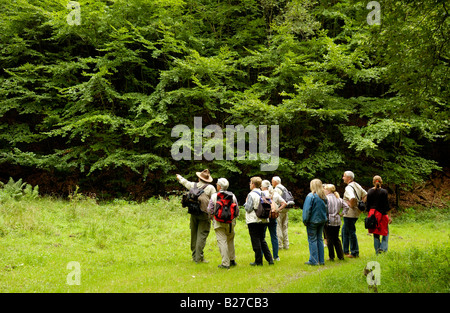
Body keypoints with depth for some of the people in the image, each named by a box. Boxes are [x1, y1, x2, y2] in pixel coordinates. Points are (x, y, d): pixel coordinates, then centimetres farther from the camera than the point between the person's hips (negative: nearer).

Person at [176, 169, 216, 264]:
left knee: (194, 235, 14)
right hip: (204, 215, -5)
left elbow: (185, 182, 28)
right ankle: (199, 258, -8)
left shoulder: (193, 185, 7)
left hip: (194, 214, 5)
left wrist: (179, 177, 49)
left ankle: (194, 256, 21)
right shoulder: (210, 188, -6)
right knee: (202, 235, -5)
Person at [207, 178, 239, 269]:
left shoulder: (214, 196, -7)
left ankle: (225, 263, -4)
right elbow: (237, 210, 5)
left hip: (219, 223, -3)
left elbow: (210, 210, -5)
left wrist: (213, 215, 16)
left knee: (222, 241, -3)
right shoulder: (232, 196, 1)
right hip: (230, 222, 3)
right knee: (230, 240, 19)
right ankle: (232, 260, 25)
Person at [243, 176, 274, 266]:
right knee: (262, 240, 15)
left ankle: (258, 261, 3)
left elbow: (248, 208, -16)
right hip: (263, 220, 7)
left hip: (254, 221, -7)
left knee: (256, 241, 0)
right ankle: (270, 259, 10)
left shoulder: (251, 195, -13)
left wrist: (246, 203, 2)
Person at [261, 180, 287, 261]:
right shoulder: (276, 194, 7)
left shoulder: (262, 193, -6)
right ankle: (276, 256, 13)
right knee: (274, 237, 11)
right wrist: (278, 210, 3)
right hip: (273, 217, 4)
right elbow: (284, 203, 4)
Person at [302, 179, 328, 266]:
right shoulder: (324, 196, 4)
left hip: (313, 221, -6)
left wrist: (305, 220, -7)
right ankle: (321, 260, 16)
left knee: (312, 240, 1)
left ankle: (314, 260, 1)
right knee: (319, 239, 14)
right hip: (322, 221, 6)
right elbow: (326, 208, 8)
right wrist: (324, 218, 13)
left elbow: (307, 210, -15)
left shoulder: (311, 196, -15)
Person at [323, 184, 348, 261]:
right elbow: (346, 206, 7)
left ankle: (331, 257, 5)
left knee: (330, 239, 2)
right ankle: (341, 256, 15)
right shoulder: (338, 198, 8)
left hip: (329, 221, -6)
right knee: (336, 238, 15)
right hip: (337, 221, 6)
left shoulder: (326, 198, -12)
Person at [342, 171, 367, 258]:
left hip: (350, 213, -10)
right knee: (344, 230, 20)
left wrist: (351, 205, -18)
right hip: (356, 212, 10)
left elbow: (352, 198, -35)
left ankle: (354, 253, 5)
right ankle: (345, 251, 25)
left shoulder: (349, 187, -17)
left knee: (351, 232, -2)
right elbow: (365, 195, 16)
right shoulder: (357, 185, 11)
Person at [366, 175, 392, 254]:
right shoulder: (384, 191, -8)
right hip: (382, 214, -3)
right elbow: (386, 205, -8)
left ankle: (377, 251, 10)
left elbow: (368, 204, 6)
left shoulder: (370, 191, 2)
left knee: (375, 234, 10)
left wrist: (369, 215, 17)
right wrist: (389, 216, -4)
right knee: (385, 232, 10)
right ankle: (383, 248, -6)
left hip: (372, 213, 3)